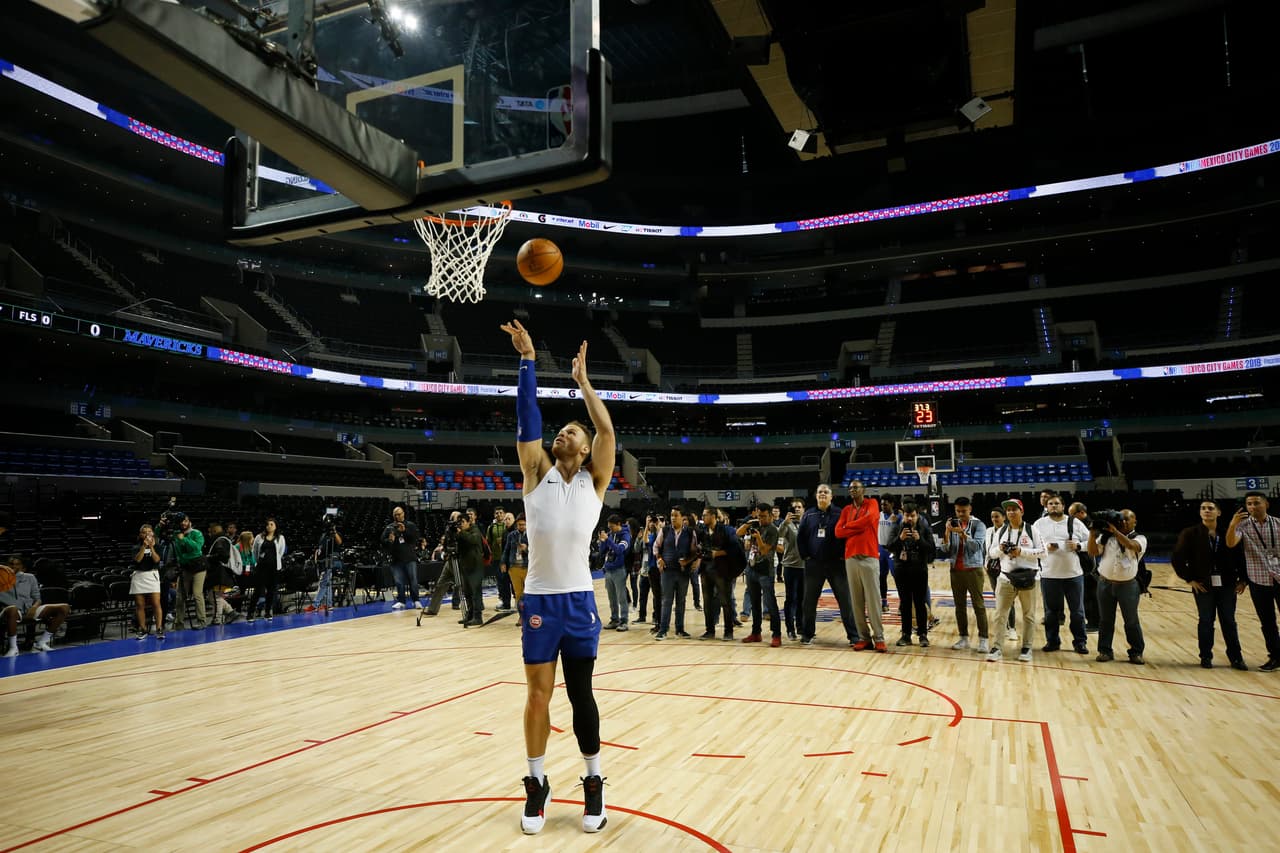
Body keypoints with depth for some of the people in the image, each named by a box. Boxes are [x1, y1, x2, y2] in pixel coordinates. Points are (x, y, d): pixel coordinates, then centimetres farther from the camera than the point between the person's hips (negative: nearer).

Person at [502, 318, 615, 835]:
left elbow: (607, 430, -8)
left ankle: (593, 783, 21)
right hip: (539, 598, 1)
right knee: (538, 693, 6)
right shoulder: (537, 473, 5)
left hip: (578, 599, -1)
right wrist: (528, 360, -5)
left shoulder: (595, 480, 3)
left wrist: (582, 380, -1)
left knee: (580, 693, 7)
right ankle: (537, 783, 22)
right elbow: (527, 419, -3)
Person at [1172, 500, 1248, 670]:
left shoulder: (1228, 533, 1)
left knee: (1229, 621, 8)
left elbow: (1241, 556, 5)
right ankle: (1206, 657, 17)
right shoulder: (1190, 534, -4)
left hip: (1227, 585, 1)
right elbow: (1177, 558, -2)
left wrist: (1243, 579, 0)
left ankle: (1236, 658, 19)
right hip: (1203, 586, -1)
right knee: (1206, 622, 7)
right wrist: (1189, 579, -5)